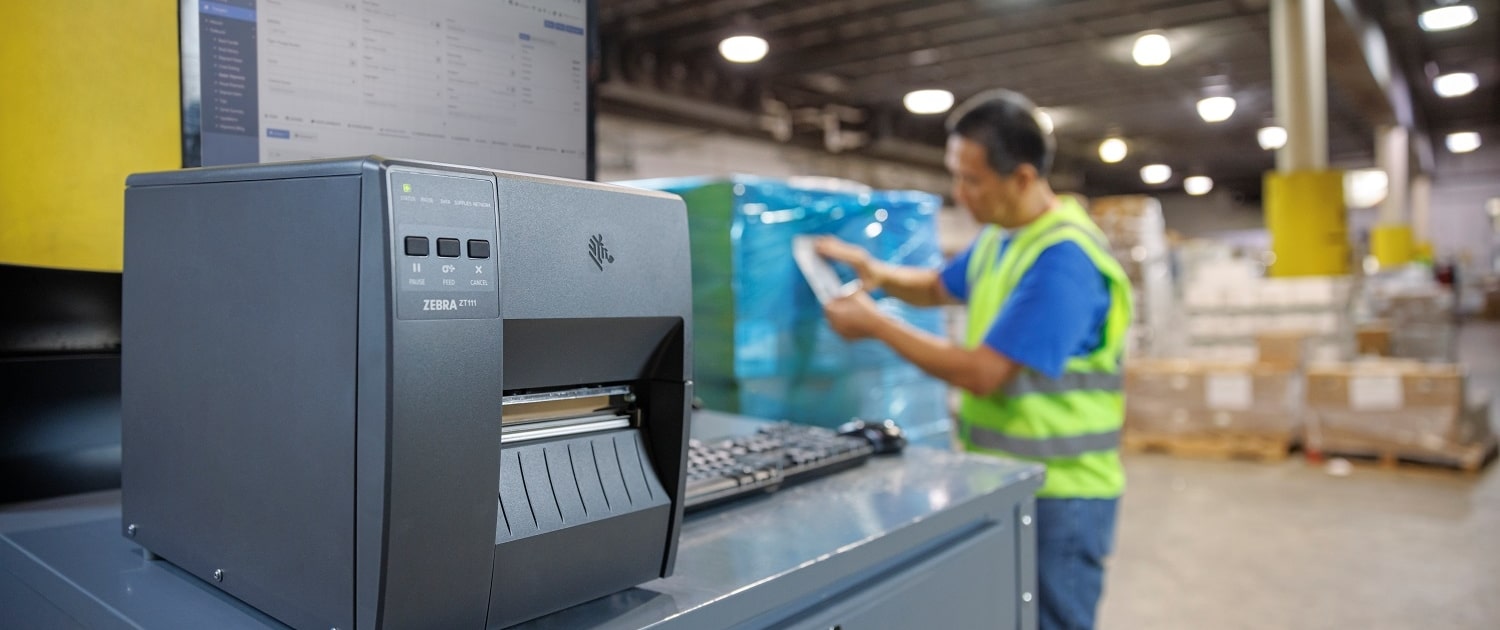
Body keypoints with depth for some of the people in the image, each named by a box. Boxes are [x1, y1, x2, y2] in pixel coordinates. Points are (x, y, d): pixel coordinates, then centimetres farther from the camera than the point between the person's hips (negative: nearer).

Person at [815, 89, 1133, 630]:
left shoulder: (1064, 259, -24)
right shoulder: (1000, 236, 6)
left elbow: (982, 374, -26)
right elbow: (939, 287, 23)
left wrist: (876, 326, -18)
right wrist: (879, 275, 1)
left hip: (1057, 495, -9)